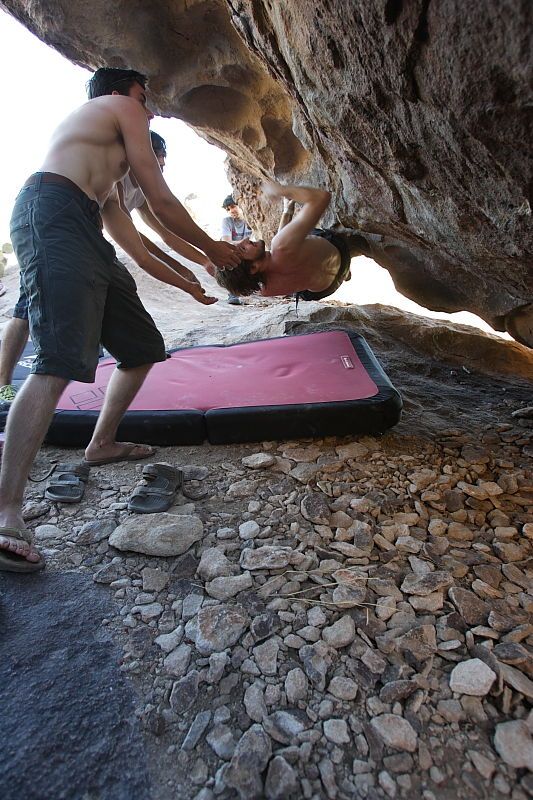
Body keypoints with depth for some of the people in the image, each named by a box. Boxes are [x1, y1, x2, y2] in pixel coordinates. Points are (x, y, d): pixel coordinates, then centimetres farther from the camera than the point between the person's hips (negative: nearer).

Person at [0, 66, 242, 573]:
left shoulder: (105, 167, 39)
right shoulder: (122, 107, 16)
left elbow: (129, 240, 33)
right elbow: (161, 202, 7)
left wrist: (186, 284, 38)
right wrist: (212, 249, 19)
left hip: (84, 235, 9)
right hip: (53, 214, -9)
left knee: (143, 348, 10)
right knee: (59, 362, -24)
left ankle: (101, 444, 24)